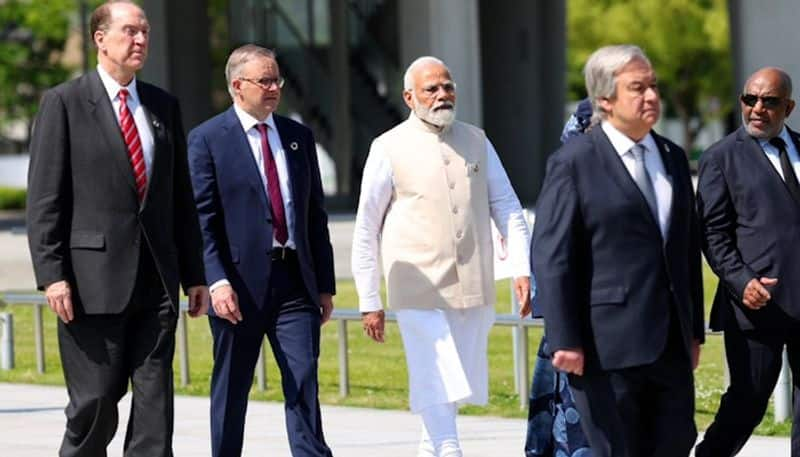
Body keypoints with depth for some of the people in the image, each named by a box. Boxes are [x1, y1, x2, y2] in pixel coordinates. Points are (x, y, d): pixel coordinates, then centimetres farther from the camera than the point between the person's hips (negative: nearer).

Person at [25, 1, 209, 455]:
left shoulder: (164, 106, 14)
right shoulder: (64, 103, -1)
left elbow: (182, 196, 16)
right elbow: (45, 197, -5)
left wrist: (194, 274, 12)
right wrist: (52, 274, -13)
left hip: (156, 281, 5)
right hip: (94, 278, -5)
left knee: (155, 401, 1)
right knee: (96, 401, -4)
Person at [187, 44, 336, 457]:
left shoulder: (298, 137, 13)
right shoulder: (207, 140, -2)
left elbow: (315, 216, 16)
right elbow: (202, 220, -8)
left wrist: (325, 284, 12)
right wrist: (217, 282, -18)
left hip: (295, 282, 4)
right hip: (240, 285, -4)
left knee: (304, 386, -4)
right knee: (231, 392, 6)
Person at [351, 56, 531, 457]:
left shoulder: (477, 142, 11)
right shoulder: (389, 149, 0)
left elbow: (507, 208, 10)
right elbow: (365, 231, 2)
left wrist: (522, 268, -4)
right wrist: (369, 302, 0)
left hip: (473, 291, 4)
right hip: (419, 292, -4)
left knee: (457, 386, 10)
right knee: (438, 390, -11)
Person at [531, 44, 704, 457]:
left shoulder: (673, 158, 14)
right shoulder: (574, 163, -6)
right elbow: (551, 256, -10)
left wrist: (694, 330, 16)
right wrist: (565, 341, -16)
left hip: (671, 344, 6)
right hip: (607, 342, -6)